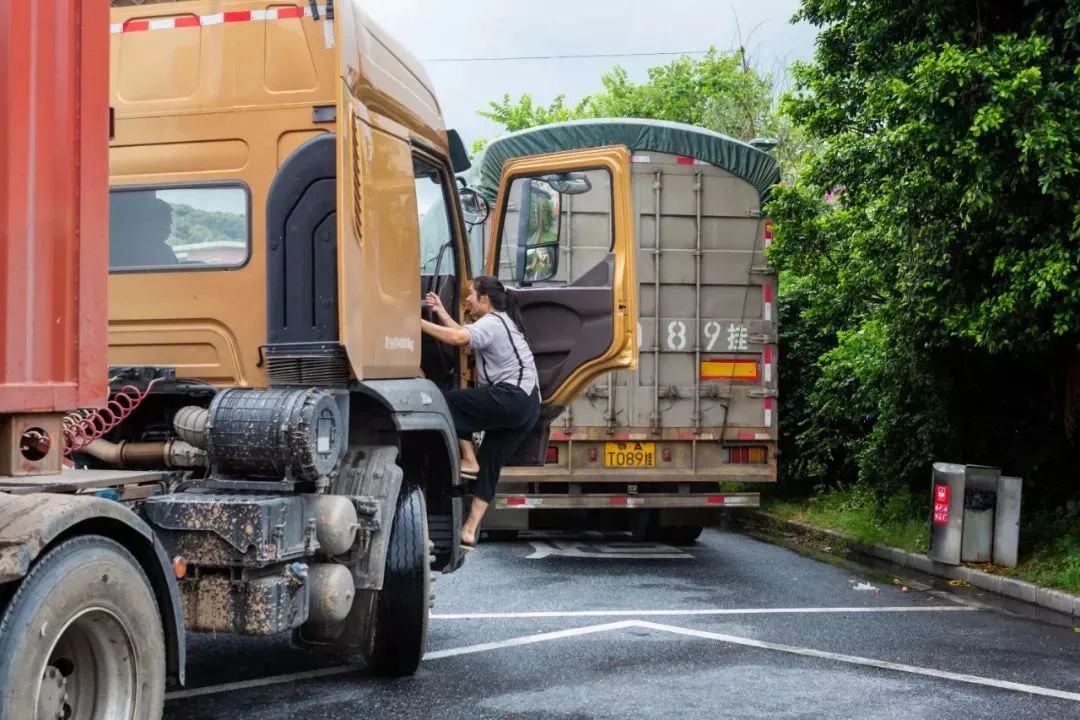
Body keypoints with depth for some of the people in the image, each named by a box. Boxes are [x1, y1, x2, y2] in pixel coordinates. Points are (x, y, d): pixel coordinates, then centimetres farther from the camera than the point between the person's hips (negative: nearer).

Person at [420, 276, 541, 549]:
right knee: (490, 464, 9)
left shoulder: (491, 323, -8)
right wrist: (441, 313, 24)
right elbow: (465, 335, 25)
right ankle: (470, 531, 8)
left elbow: (457, 338, -25)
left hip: (511, 397, -10)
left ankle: (468, 460, -4)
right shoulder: (500, 321, 23)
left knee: (449, 401, -9)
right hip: (527, 405, 10)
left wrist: (418, 322, -21)